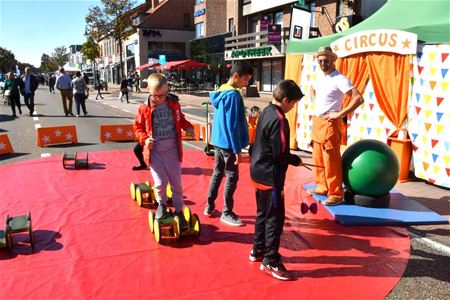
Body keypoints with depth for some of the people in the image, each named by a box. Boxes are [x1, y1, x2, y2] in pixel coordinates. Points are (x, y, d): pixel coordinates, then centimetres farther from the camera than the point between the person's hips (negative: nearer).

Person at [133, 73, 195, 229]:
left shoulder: (174, 104, -1)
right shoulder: (144, 108, -7)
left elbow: (180, 119, 15)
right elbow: (138, 127, 3)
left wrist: (188, 127, -3)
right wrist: (144, 139, -14)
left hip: (172, 150, 2)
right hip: (155, 151, -2)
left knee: (176, 183, 8)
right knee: (160, 183, -6)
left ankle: (178, 210, 27)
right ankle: (161, 204, 26)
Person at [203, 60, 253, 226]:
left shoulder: (221, 91, 10)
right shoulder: (233, 95, -19)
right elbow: (232, 125, -21)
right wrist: (237, 149, -17)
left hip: (218, 140, 9)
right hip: (228, 143, -9)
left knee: (217, 173, 16)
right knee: (232, 177, 2)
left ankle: (209, 207, 26)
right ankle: (227, 213, 11)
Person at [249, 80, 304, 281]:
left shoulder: (265, 113, 8)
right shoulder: (279, 120, -20)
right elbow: (280, 154, -22)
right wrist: (296, 160, -6)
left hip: (259, 172, 10)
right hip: (271, 176, -10)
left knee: (263, 213, 20)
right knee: (275, 218, 0)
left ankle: (258, 250, 34)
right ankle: (270, 262, 9)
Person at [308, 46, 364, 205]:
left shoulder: (339, 79, -14)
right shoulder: (320, 78, 12)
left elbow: (358, 98, -22)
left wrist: (340, 114, -20)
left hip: (329, 124, -9)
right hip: (316, 122, 9)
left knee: (331, 161, -6)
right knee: (318, 159, 15)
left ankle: (336, 195, 2)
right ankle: (322, 187, 28)